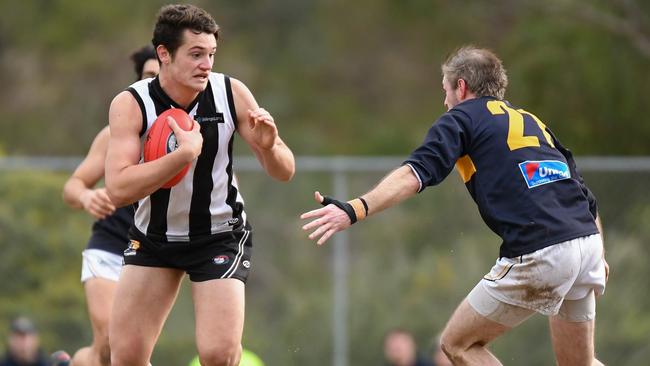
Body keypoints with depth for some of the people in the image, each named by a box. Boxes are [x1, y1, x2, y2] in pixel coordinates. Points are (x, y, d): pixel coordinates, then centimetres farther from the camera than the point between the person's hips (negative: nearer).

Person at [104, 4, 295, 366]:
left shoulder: (231, 93, -14)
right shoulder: (130, 104, -18)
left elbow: (284, 172, -8)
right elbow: (118, 189, -31)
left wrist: (268, 146, -31)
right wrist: (187, 152, -38)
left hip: (221, 237, 0)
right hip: (154, 237, 1)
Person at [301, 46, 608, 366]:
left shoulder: (462, 118, 7)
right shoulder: (529, 120, 27)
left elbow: (415, 175, -10)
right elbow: (587, 198, 24)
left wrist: (355, 210, -21)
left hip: (538, 255, -7)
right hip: (587, 241, 7)